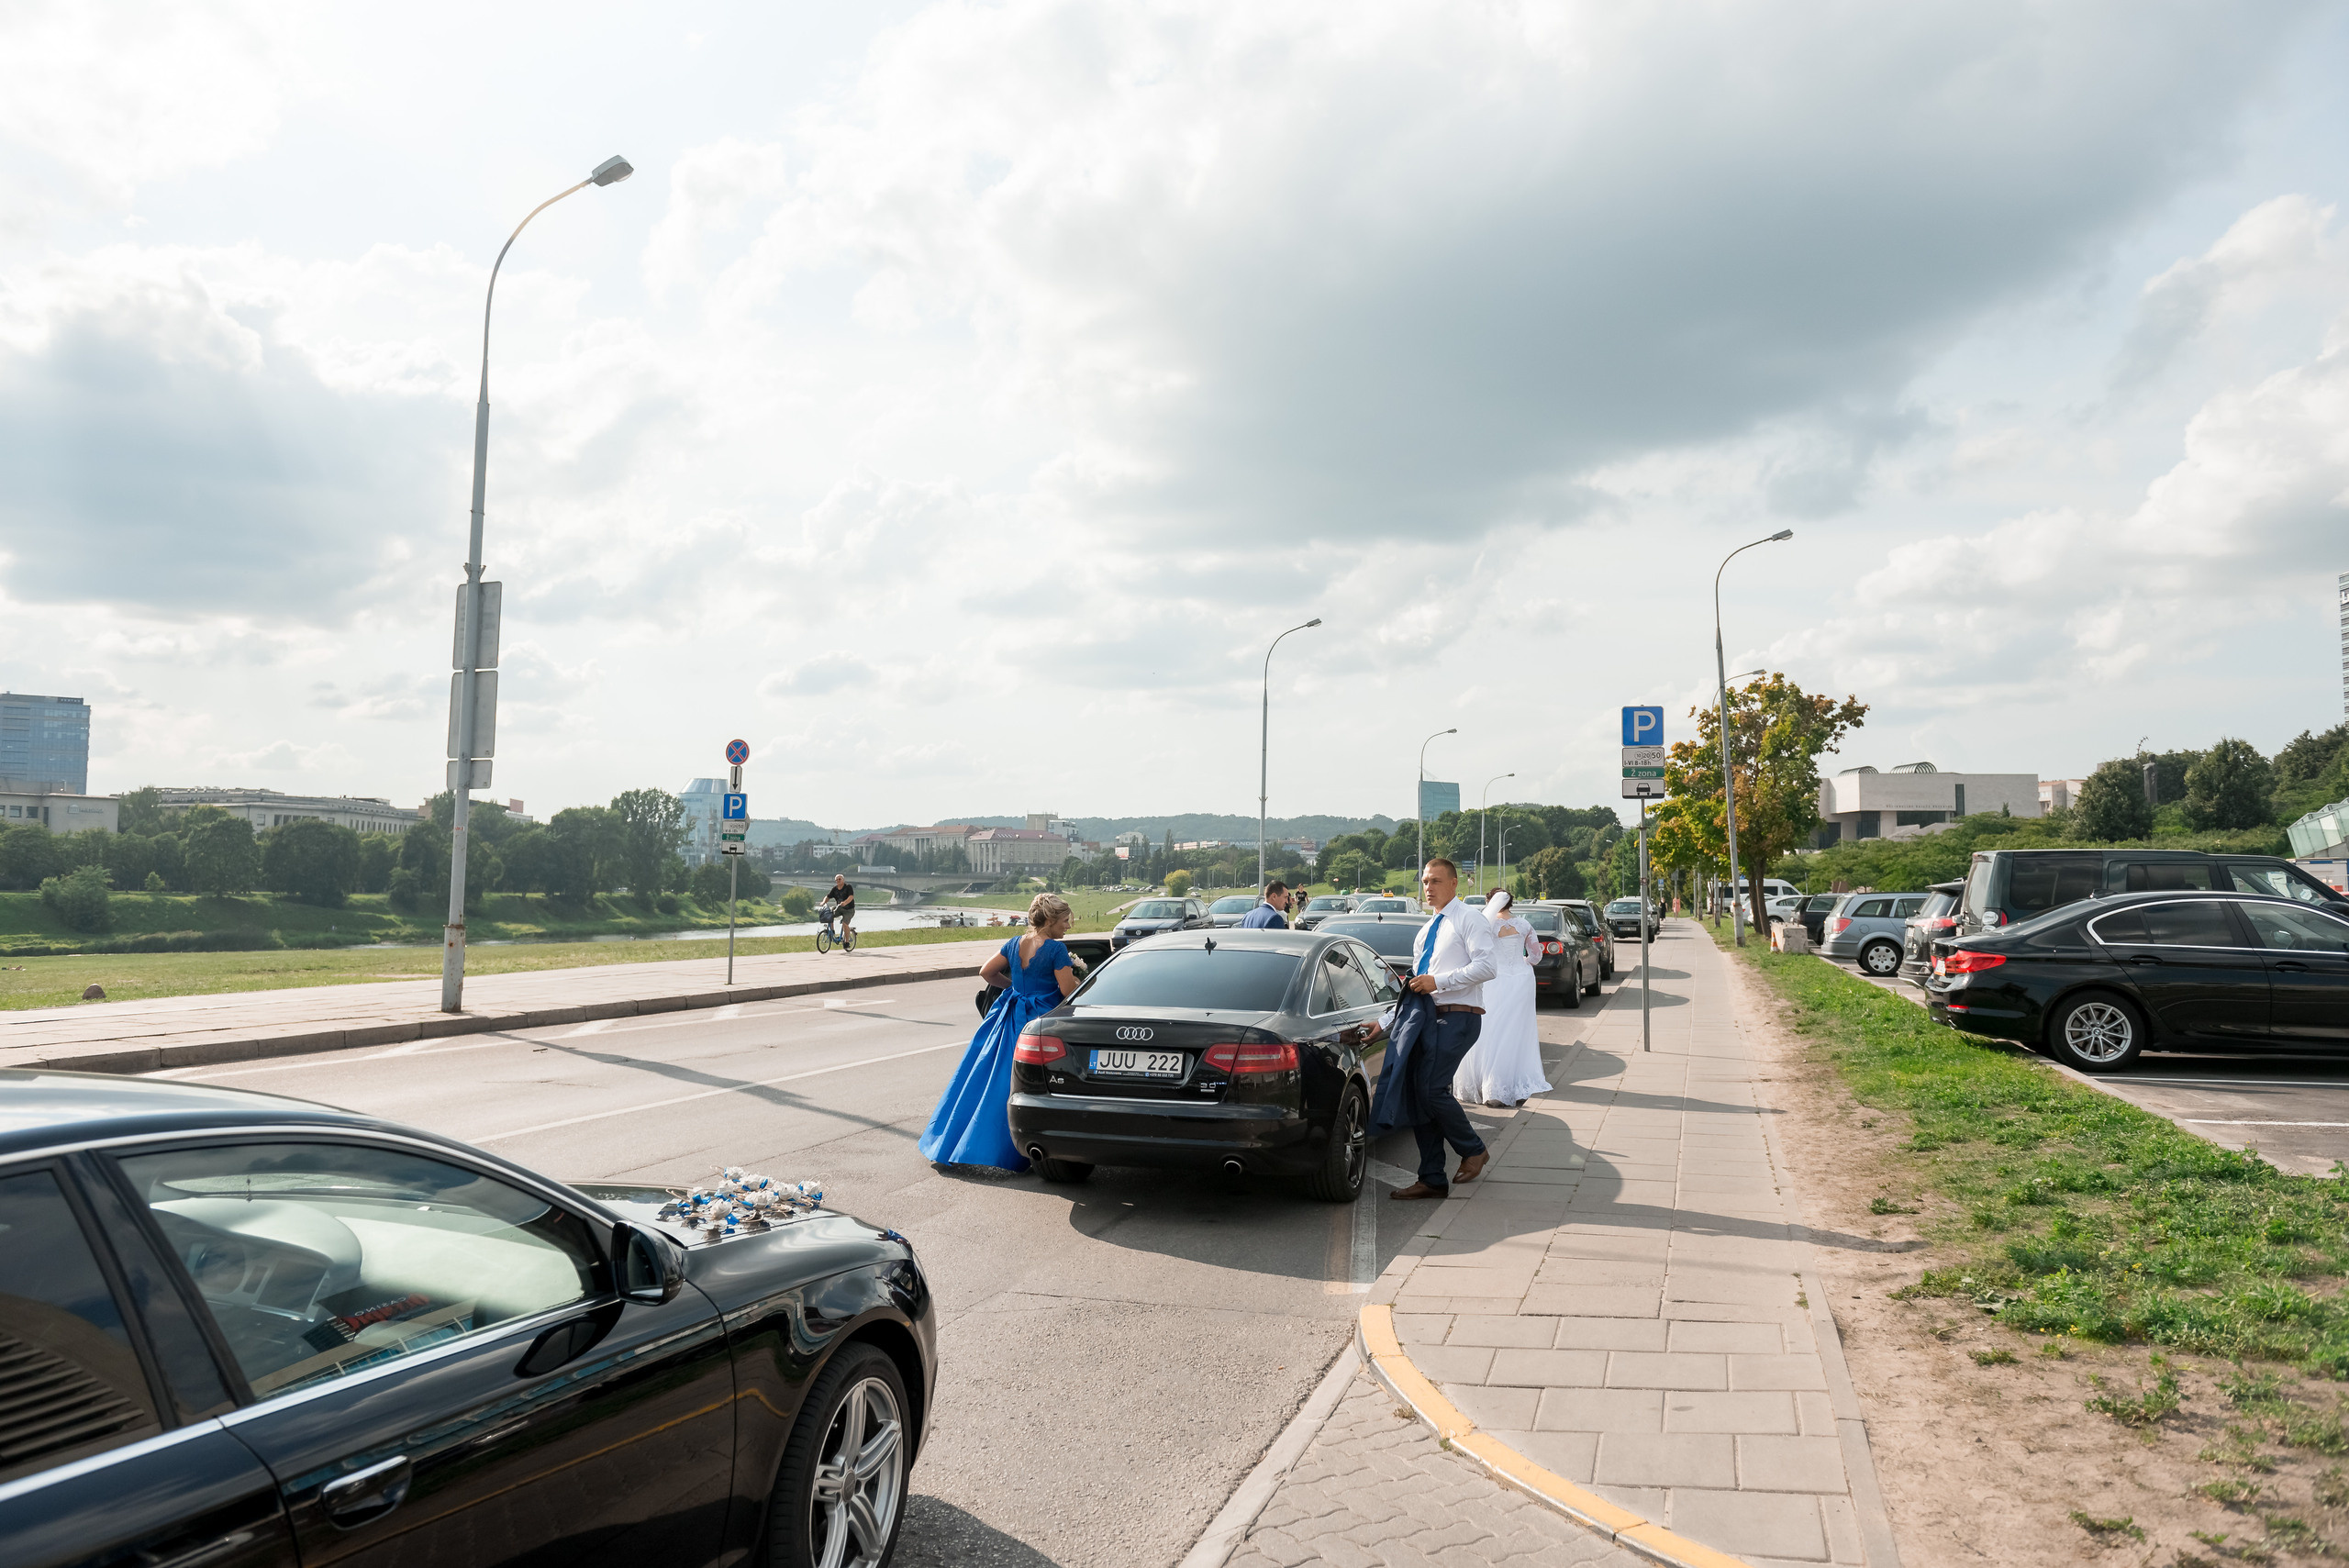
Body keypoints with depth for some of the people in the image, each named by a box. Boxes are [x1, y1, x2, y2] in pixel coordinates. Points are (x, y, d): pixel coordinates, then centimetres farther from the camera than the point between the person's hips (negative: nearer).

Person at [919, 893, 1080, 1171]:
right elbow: (1068, 991, -17)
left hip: (1008, 1020, 7)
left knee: (984, 1075, 14)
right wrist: (1073, 972, 2)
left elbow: (986, 972, 13)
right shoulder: (1056, 949, -14)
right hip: (1039, 1021, -6)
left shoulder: (1014, 944, 6)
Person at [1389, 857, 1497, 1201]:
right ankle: (1432, 1179, 10)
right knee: (1419, 1094, 3)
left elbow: (1486, 967, -15)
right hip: (1427, 1017, 8)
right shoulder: (1426, 930, 24)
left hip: (1457, 1018, -8)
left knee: (1433, 1089, -19)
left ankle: (1473, 1150, 5)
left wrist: (1438, 981, -18)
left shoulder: (1469, 920, -2)